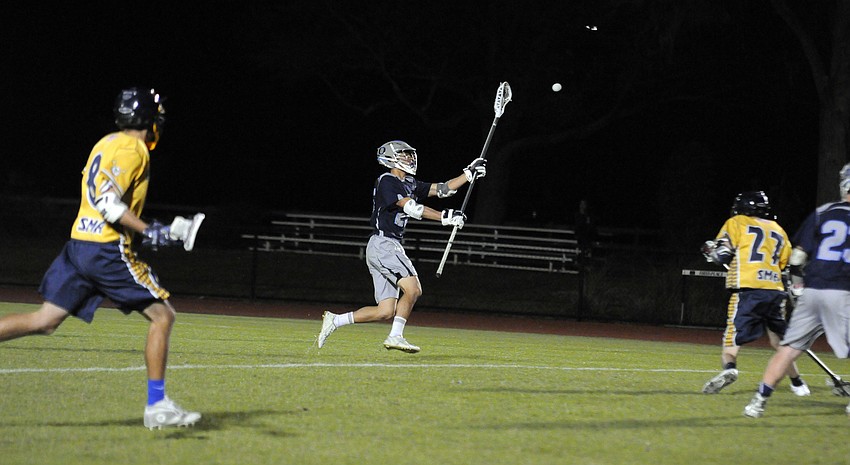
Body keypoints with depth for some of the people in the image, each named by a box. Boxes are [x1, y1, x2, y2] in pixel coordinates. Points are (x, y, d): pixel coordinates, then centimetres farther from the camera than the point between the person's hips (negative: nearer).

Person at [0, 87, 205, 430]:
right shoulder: (132, 149, -10)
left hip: (79, 246, 9)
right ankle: (157, 407, 2)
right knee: (162, 315, 2)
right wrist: (149, 232, -19)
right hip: (107, 251, -9)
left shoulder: (107, 144, 19)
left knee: (44, 322, 9)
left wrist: (163, 232, 24)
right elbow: (108, 202, -20)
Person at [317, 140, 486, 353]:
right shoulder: (387, 181, -8)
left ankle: (335, 321, 7)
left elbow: (442, 189, 20)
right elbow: (410, 207, -18)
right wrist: (446, 217, -23)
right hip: (383, 245, -9)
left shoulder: (409, 184, 19)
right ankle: (395, 336, -13)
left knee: (386, 311, 3)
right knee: (413, 289, -18)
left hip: (390, 247, 9)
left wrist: (470, 173, 13)